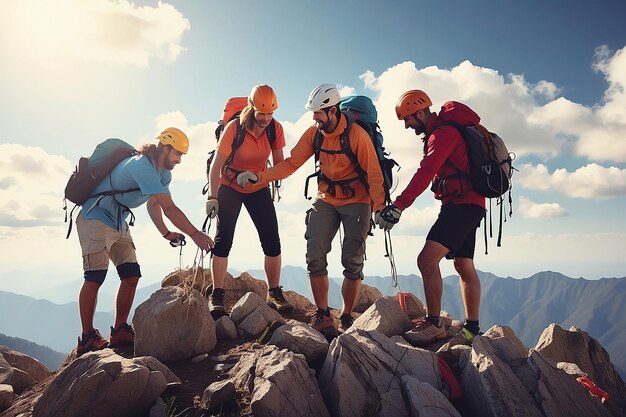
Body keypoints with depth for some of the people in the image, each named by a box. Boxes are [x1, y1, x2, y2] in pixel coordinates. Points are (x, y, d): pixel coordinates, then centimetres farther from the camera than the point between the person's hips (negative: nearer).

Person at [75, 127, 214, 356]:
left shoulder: (164, 174, 5)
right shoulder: (141, 166, -26)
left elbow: (153, 204, 16)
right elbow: (169, 207, -32)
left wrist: (166, 233, 4)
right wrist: (195, 234, -30)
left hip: (118, 224, 9)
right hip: (95, 219, -9)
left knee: (131, 275, 0)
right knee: (95, 276, -12)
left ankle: (120, 331, 7)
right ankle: (87, 338, -5)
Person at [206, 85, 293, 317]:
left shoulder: (276, 129, -13)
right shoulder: (234, 128, -23)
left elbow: (279, 163, -4)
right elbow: (217, 166, -19)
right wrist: (213, 197, -24)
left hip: (259, 189, 3)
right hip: (230, 188, -3)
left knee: (272, 241, -3)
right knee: (223, 239, -10)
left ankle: (274, 293, 10)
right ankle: (216, 296, -1)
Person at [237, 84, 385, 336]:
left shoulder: (357, 135, -19)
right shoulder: (314, 133, -5)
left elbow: (374, 174, -16)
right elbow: (291, 163, -4)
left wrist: (379, 208, -22)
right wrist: (258, 177, -13)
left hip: (356, 202, -4)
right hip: (326, 200, 4)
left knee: (353, 262, -4)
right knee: (315, 256, -7)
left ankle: (346, 318, 13)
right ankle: (323, 315, 8)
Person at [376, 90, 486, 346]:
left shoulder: (443, 133, -15)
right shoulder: (440, 132, 19)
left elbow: (425, 173, -28)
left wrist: (398, 206, -33)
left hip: (461, 205, -11)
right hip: (468, 205, 11)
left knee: (427, 259, -20)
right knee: (464, 267, 13)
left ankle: (434, 324, -13)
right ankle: (472, 329, 22)